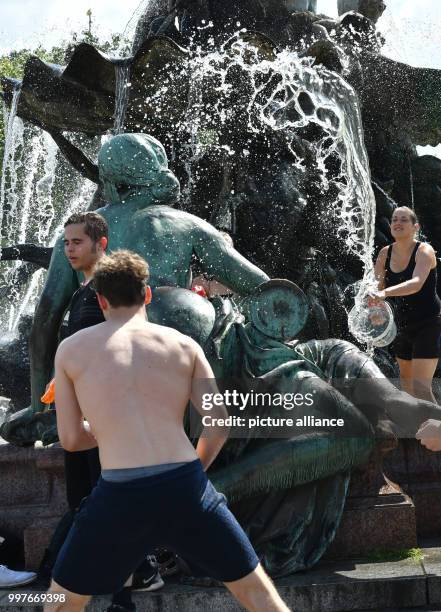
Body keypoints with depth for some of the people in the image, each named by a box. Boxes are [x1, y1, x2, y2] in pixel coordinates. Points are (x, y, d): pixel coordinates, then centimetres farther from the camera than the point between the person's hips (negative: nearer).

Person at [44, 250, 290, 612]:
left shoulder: (71, 349, 9)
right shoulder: (185, 345, 10)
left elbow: (71, 439, 12)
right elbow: (219, 425, 6)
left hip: (119, 496, -1)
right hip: (184, 487, 1)